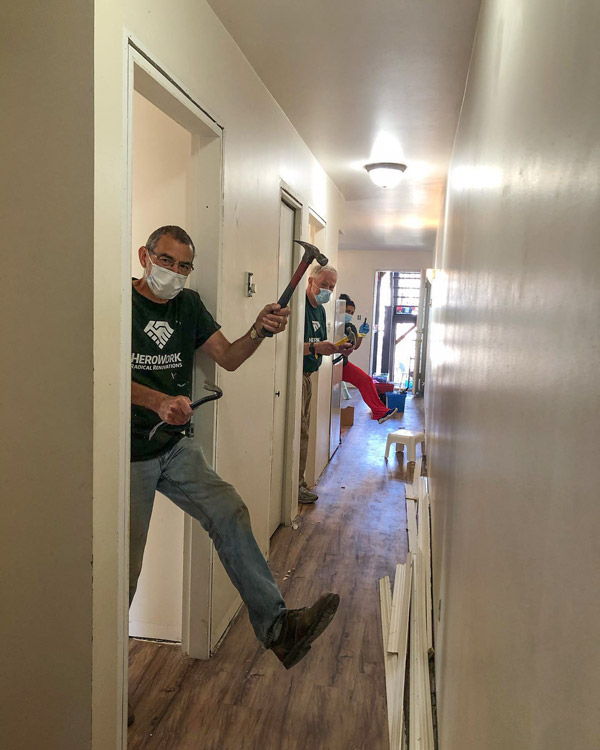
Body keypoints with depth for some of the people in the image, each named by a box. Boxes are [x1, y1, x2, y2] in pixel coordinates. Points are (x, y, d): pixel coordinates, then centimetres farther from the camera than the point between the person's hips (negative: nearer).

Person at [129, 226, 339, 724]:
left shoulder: (188, 305, 9)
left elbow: (228, 358, 3)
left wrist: (260, 331, -16)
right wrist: (158, 401, -35)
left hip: (175, 446, 6)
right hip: (129, 455, -5)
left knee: (229, 513, -10)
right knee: (125, 565, 1)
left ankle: (277, 627, -6)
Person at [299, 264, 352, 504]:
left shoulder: (320, 310, 17)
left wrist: (337, 349, 5)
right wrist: (314, 347, -32)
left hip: (307, 376, 10)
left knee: (303, 429, 12)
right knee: (299, 431, -7)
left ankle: (299, 482, 21)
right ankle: (295, 485, 1)